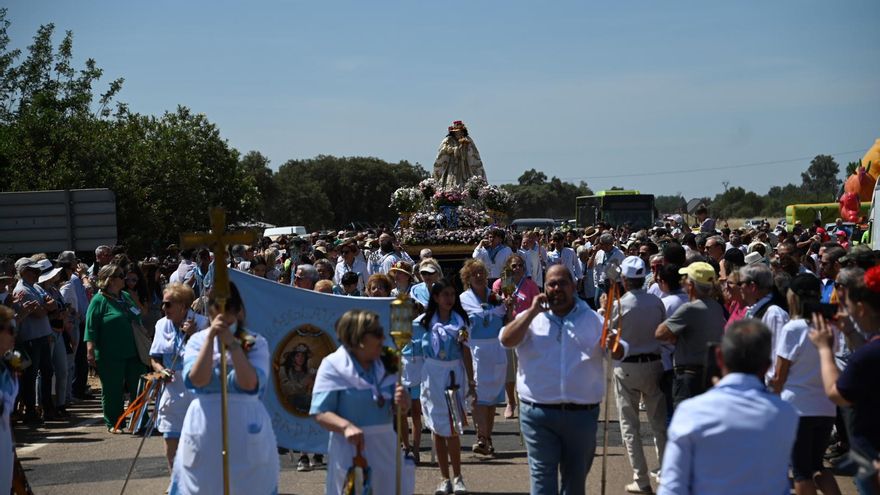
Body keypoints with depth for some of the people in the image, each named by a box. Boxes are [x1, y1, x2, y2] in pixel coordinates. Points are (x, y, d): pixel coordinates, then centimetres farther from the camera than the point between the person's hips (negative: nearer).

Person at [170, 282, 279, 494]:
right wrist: (210, 337, -17)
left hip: (245, 432, -1)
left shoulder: (256, 343, -1)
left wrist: (233, 344, -19)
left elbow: (250, 384, -16)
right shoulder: (198, 340, 3)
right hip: (205, 431, 1)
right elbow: (197, 380, -13)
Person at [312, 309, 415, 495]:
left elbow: (401, 409, 11)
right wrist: (346, 426, -31)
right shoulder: (333, 366, -9)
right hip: (351, 447, -5)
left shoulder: (384, 364, 6)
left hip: (385, 446, 6)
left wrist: (403, 401, -13)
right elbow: (320, 413, -13)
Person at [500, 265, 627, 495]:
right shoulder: (531, 319, 5)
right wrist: (532, 312, -12)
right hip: (538, 413, -1)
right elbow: (506, 340, -11)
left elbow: (619, 353, -1)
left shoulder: (592, 319, 6)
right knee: (542, 476, -1)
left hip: (581, 414, 1)